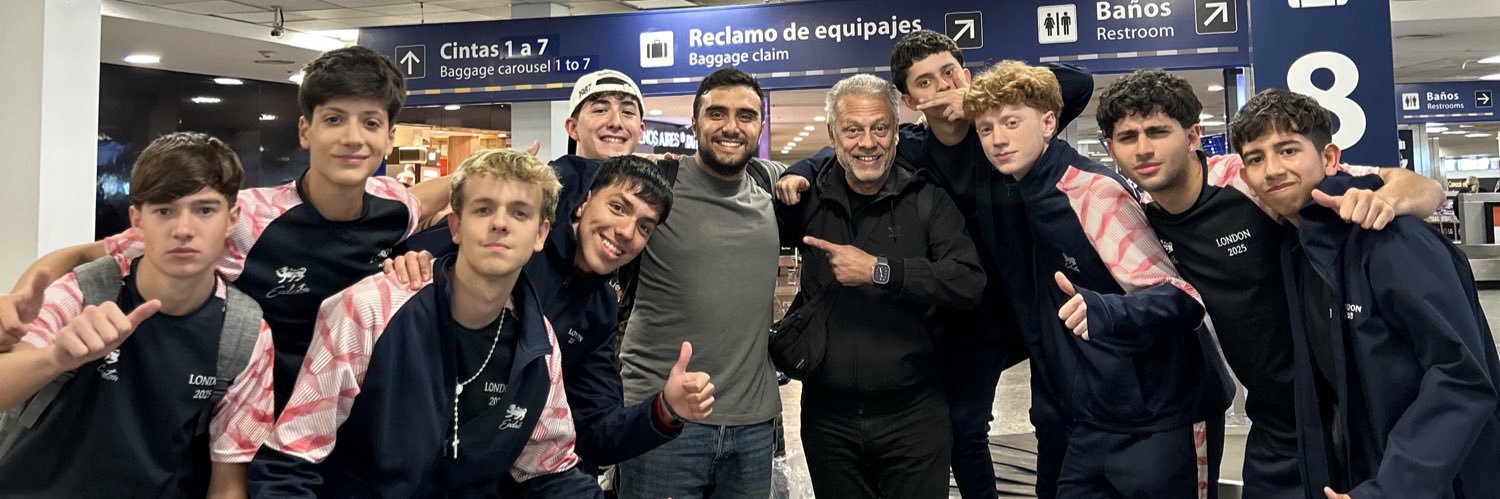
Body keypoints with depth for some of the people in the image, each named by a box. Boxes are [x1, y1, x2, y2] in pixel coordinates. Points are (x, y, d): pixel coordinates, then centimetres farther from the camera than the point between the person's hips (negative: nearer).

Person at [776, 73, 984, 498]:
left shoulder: (927, 200, -4)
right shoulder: (810, 200, 2)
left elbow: (969, 282, -15)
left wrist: (880, 270, -20)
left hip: (913, 413, -2)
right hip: (827, 415, 2)